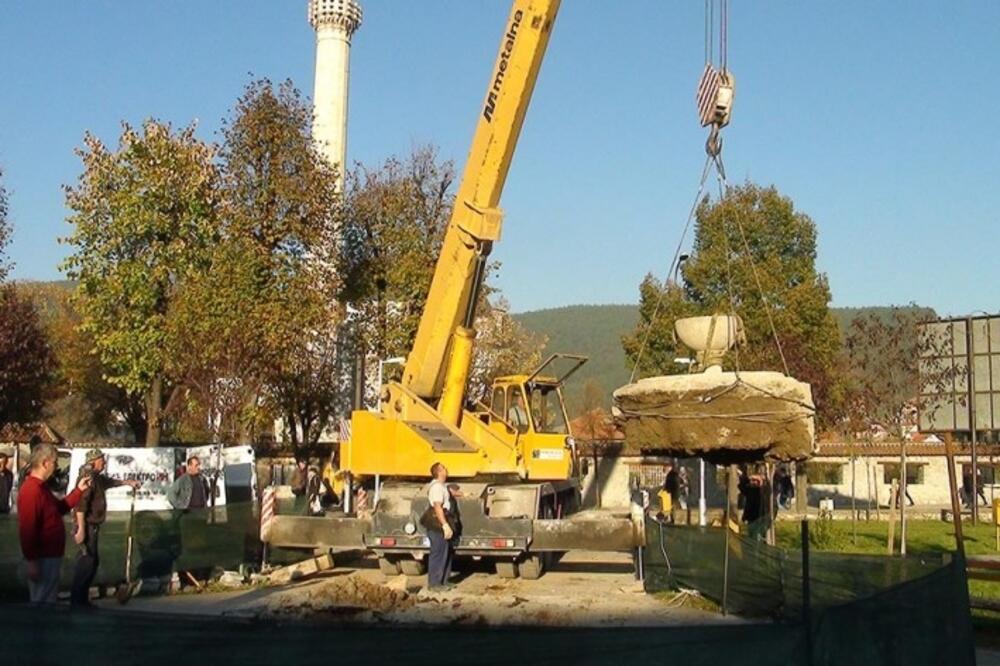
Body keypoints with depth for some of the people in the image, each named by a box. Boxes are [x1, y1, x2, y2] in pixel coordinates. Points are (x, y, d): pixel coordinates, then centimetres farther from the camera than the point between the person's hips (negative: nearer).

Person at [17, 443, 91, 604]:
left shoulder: (41, 487, 11)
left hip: (51, 556, 10)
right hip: (42, 559, -10)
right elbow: (27, 530, -27)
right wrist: (31, 562, -26)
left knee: (49, 599, 19)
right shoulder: (31, 490, -23)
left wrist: (79, 490, 18)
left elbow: (60, 508, 25)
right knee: (41, 601, 0)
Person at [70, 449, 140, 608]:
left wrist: (127, 482, 44)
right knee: (86, 562, -7)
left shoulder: (97, 477, 13)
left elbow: (109, 482, 37)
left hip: (94, 526, 11)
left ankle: (82, 598, 23)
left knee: (93, 561, 15)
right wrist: (81, 529, -28)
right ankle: (77, 600, -1)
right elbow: (81, 505, -25)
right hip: (88, 527, -11)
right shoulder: (88, 478, -18)